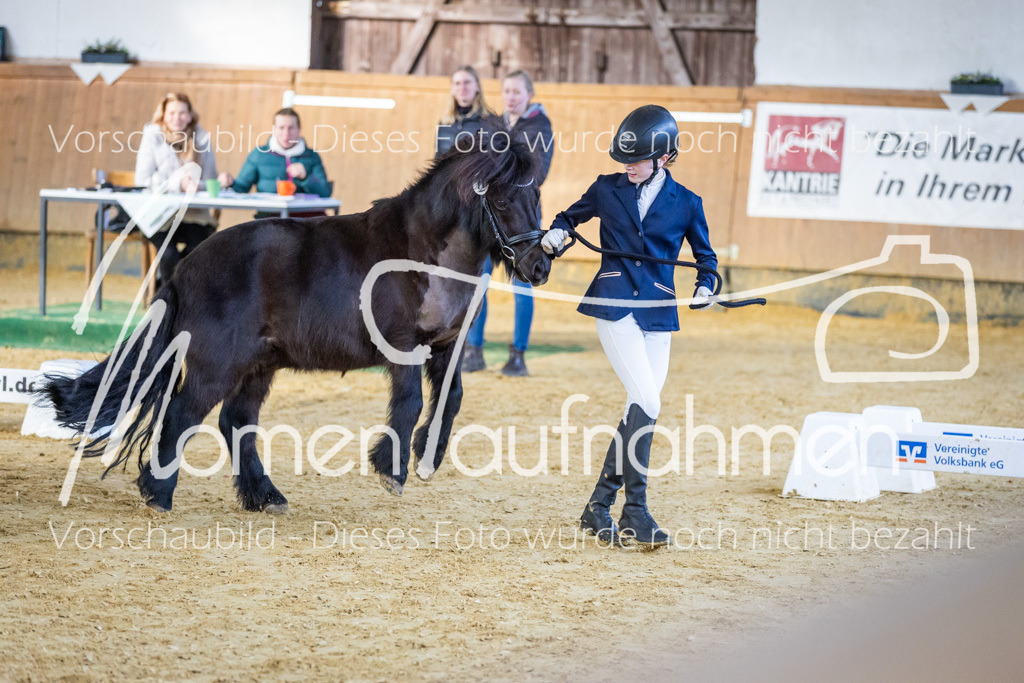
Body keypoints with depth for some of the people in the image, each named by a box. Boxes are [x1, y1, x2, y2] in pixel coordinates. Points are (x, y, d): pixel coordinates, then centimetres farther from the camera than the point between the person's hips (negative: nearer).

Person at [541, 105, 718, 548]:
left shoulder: (686, 203, 6)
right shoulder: (608, 189, 6)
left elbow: (704, 255, 18)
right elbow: (573, 216, 22)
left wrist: (705, 287, -1)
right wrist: (557, 233, 1)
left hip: (658, 313, 3)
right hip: (614, 303, -3)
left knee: (641, 410, 0)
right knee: (647, 402, -17)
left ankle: (599, 506, 10)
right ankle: (634, 511, -14)